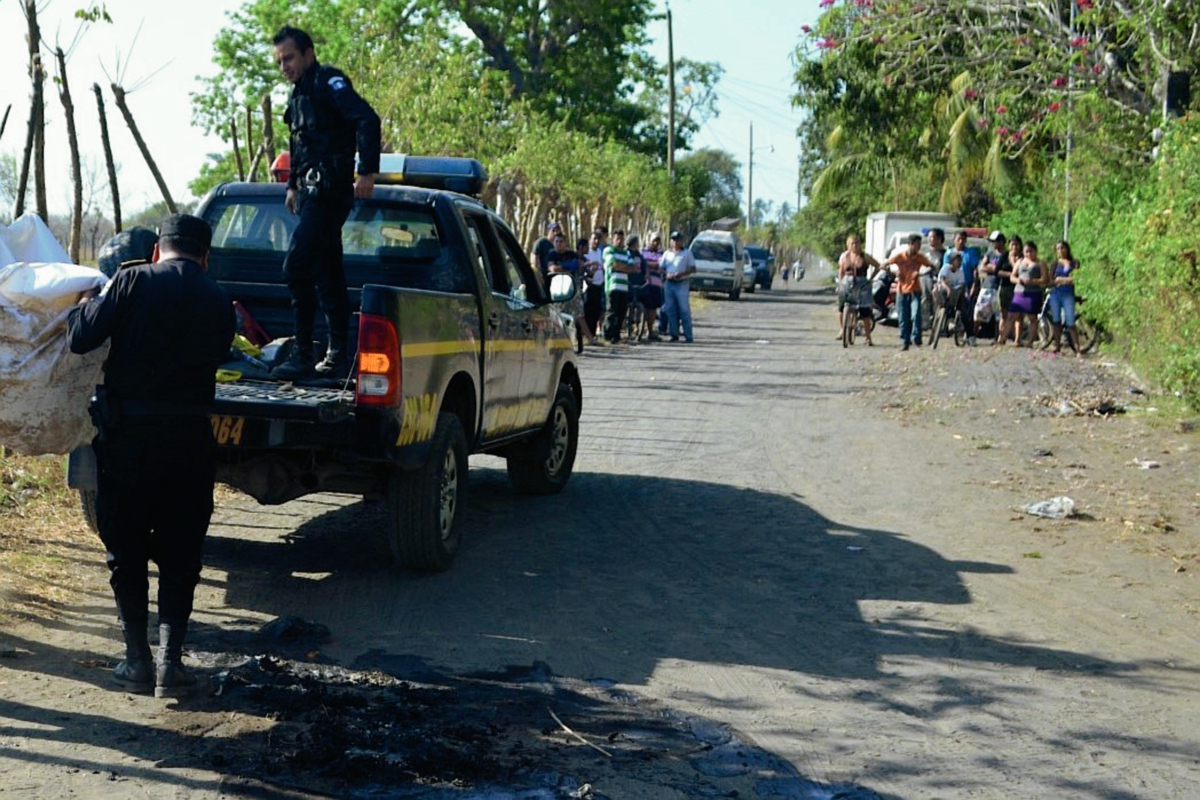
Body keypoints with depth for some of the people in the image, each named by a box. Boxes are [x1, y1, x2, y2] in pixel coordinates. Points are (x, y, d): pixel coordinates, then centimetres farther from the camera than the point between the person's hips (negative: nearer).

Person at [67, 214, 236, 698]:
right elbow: (214, 355, 7)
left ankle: (137, 660, 13)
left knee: (126, 550, 12)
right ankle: (170, 661, 5)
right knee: (179, 554, 12)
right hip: (190, 437, 2)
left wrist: (84, 308, 12)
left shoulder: (135, 281, -6)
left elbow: (81, 339, -8)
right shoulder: (218, 302, 3)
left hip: (128, 435, -1)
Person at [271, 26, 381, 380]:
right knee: (327, 273, 10)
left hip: (330, 188, -10)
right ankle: (337, 355, 13)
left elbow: (367, 120, -20)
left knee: (296, 265, -16)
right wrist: (294, 185, 26)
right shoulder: (299, 96, 21)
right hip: (312, 191, 10)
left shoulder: (329, 82, -8)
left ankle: (303, 354, -16)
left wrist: (367, 171, -25)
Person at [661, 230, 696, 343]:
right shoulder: (667, 254, 15)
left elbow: (693, 269, 0)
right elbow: (662, 269, 14)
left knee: (684, 310, -6)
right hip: (669, 283, 4)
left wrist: (682, 274, -15)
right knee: (670, 310, 3)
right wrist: (667, 274, -7)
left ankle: (688, 335, -6)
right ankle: (674, 334, 9)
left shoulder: (687, 253, 5)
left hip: (682, 284, -4)